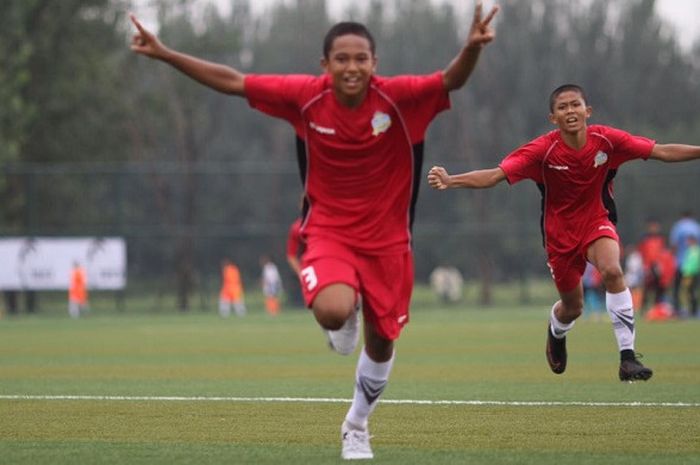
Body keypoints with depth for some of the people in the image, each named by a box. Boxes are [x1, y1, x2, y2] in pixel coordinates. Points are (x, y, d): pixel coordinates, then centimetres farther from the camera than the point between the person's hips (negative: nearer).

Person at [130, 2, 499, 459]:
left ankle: (356, 426, 40)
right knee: (332, 310, -31)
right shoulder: (306, 95, -12)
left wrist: (472, 48, -53)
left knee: (382, 342, 11)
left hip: (386, 239, 1)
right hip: (329, 232, -1)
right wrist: (165, 54, -9)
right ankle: (348, 317, 10)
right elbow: (233, 82, -5)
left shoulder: (398, 97, -16)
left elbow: (451, 80, -31)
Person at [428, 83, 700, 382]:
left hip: (597, 221, 0)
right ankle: (556, 332, 54)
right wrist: (450, 181, -41)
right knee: (572, 307, 11)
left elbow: (662, 152, -11)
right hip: (560, 231, 0)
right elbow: (495, 175, -28)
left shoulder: (606, 140, -16)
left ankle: (628, 357, -26)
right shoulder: (543, 150, -22)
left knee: (612, 271, -32)